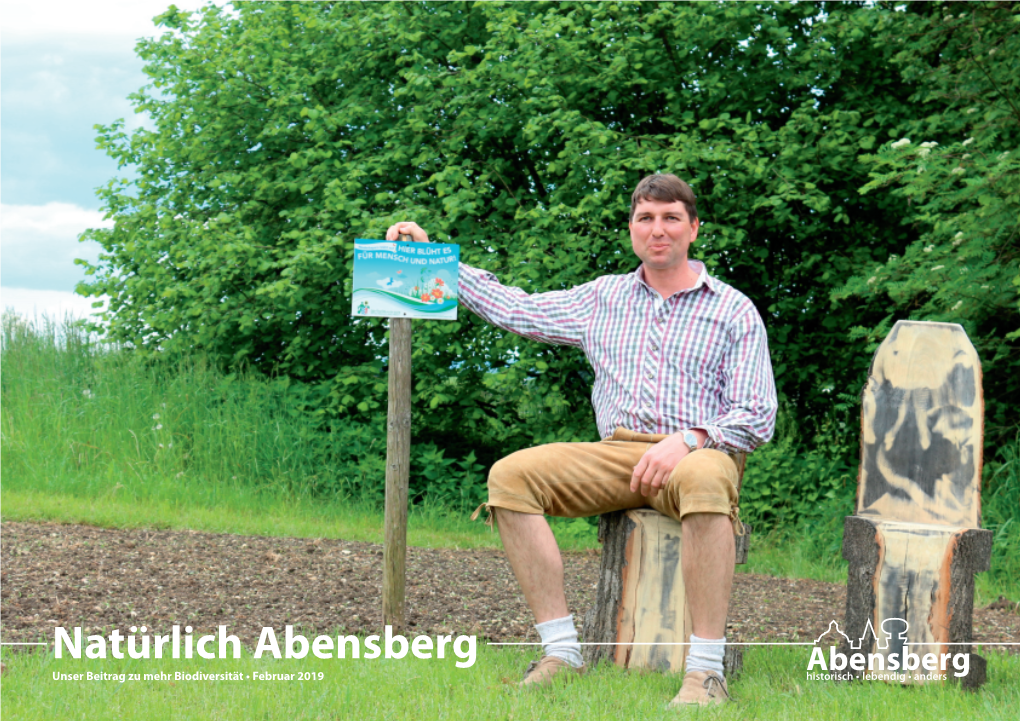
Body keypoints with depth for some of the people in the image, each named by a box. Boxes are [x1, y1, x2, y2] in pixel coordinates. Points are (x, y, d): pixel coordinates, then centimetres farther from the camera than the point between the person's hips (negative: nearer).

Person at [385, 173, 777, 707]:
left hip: (697, 455, -4)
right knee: (511, 475, -22)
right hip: (617, 454, 4)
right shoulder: (603, 298, 21)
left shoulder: (734, 311, 9)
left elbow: (758, 418, 1)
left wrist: (688, 440, -18)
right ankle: (560, 649, -23)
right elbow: (513, 308, 26)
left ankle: (706, 672, -41)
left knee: (704, 479, -42)